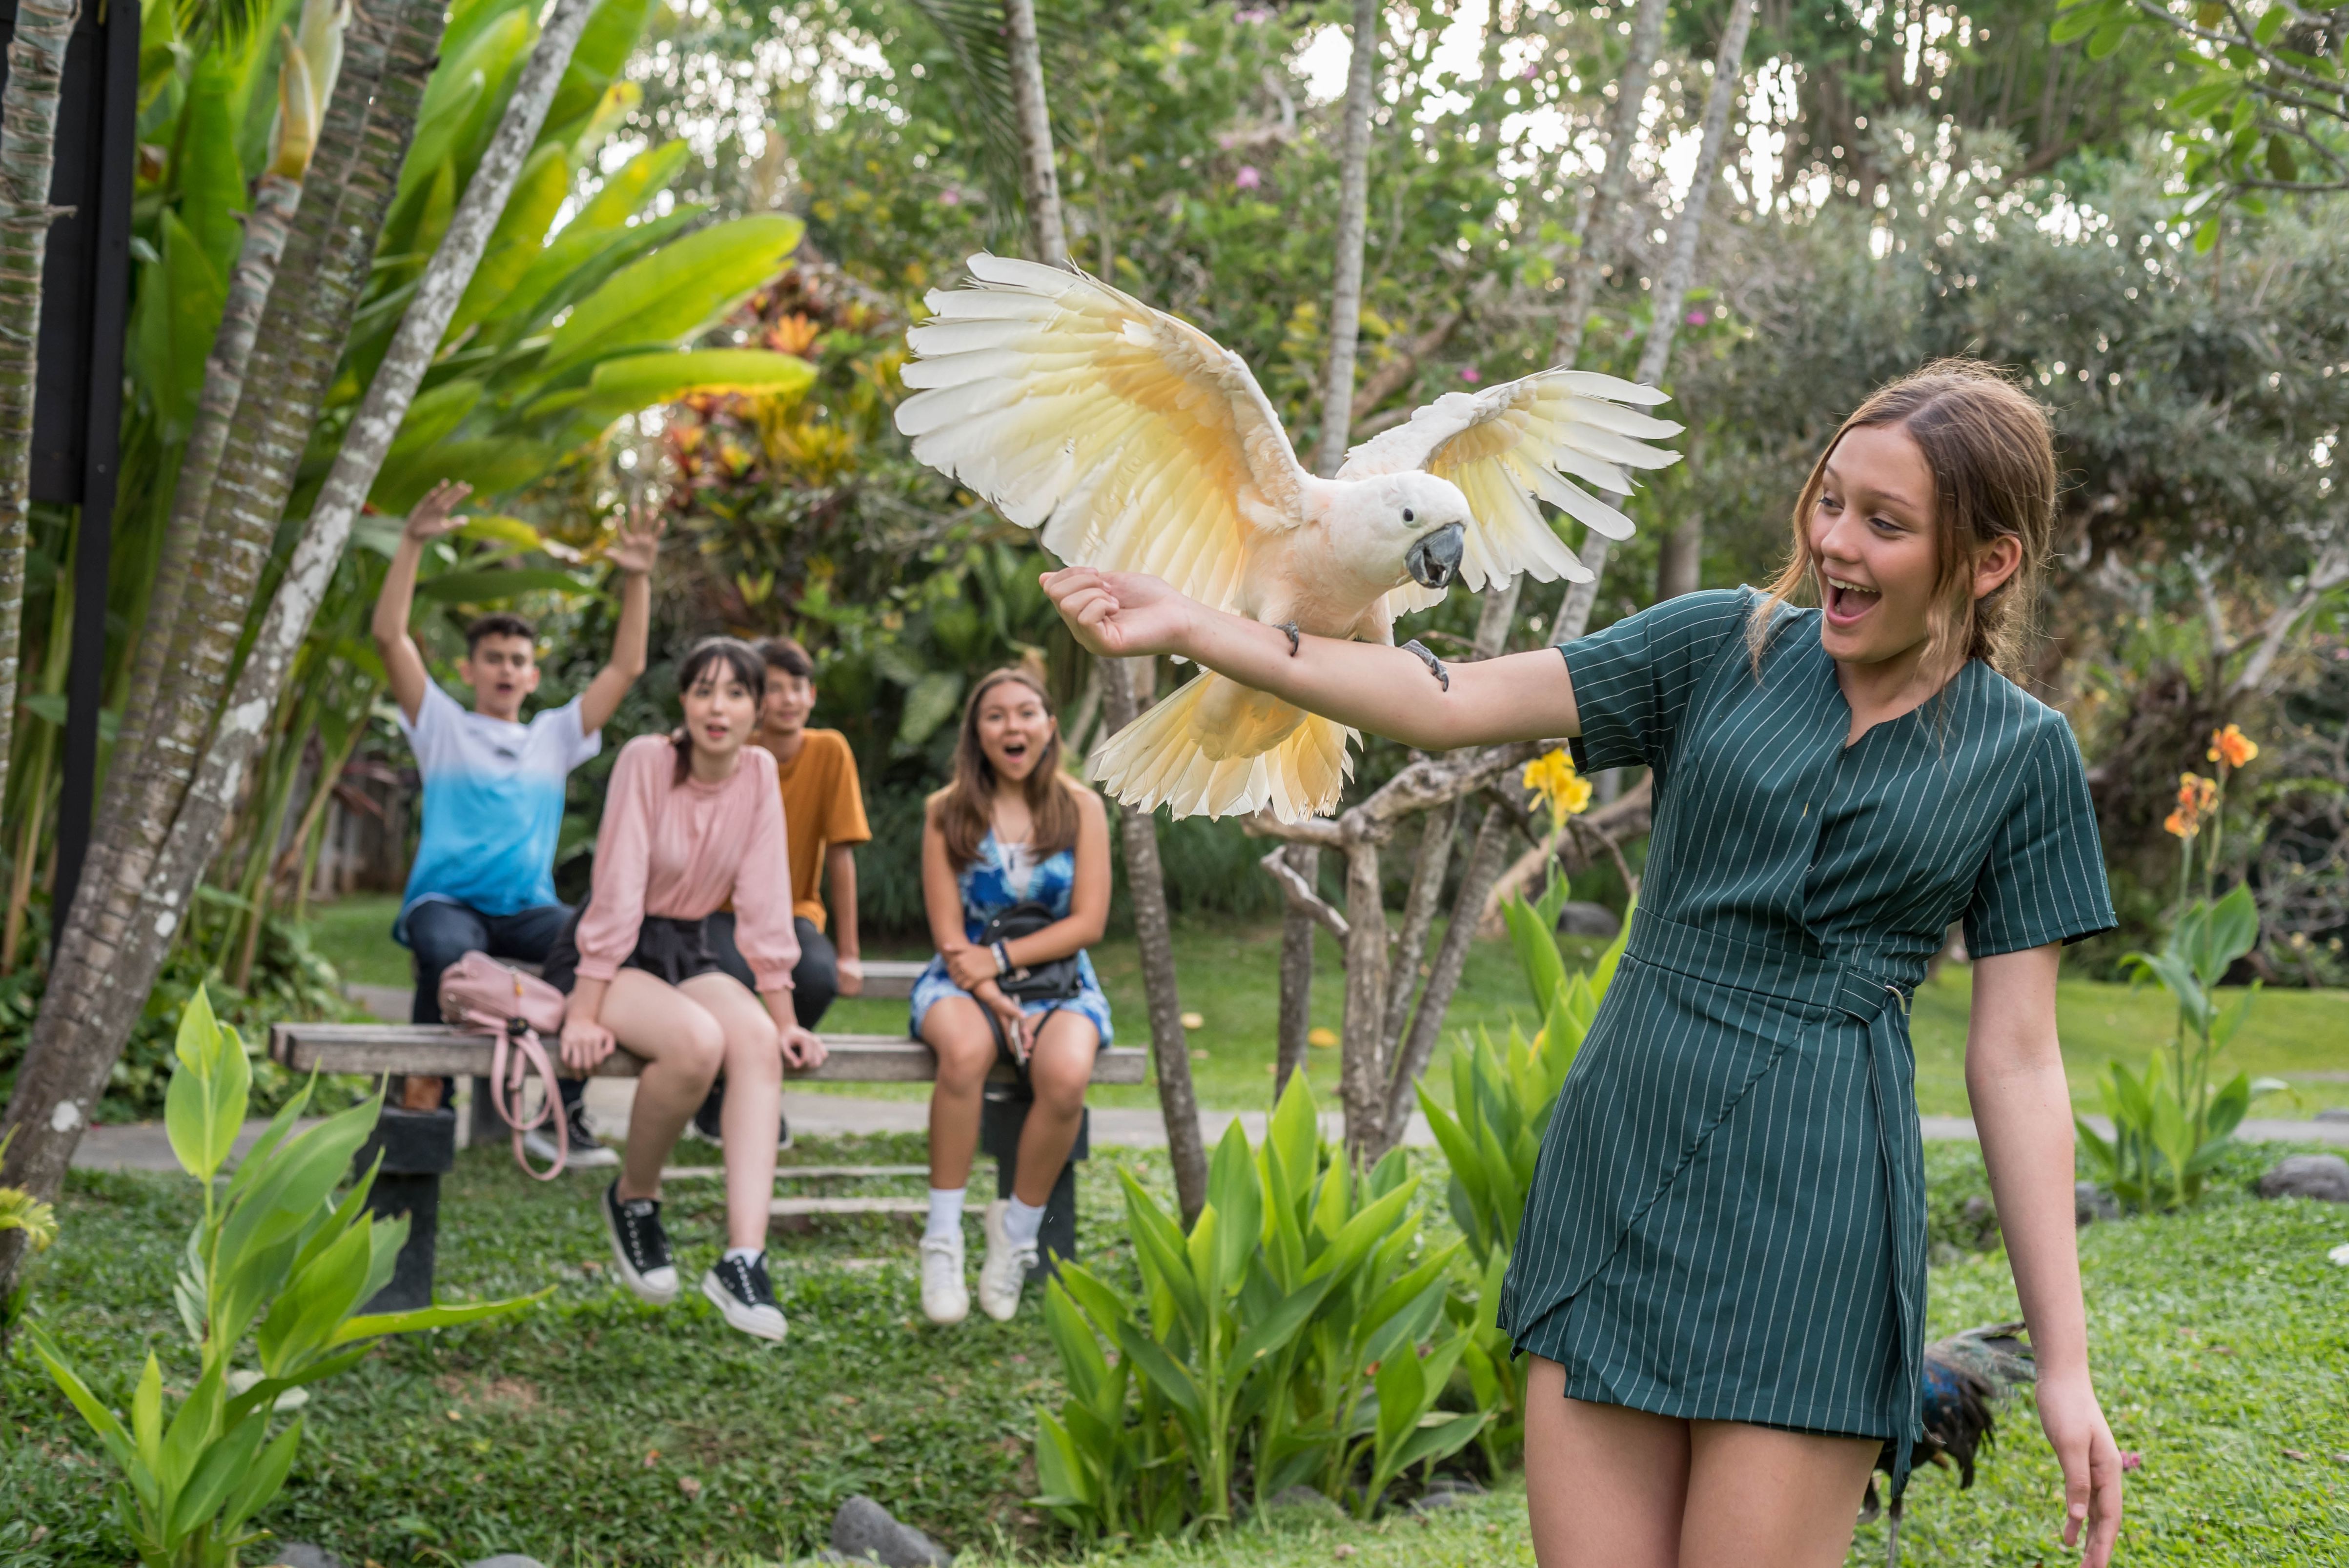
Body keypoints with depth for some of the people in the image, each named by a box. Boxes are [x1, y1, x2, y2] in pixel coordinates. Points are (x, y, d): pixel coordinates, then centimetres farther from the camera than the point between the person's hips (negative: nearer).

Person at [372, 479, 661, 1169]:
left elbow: (626, 667, 17)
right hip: (446, 900, -3)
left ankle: (562, 1114, -17)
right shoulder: (442, 727, 14)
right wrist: (413, 543, -8)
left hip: (528, 908, 3)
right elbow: (390, 636, 2)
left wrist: (637, 580, 7)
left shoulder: (555, 737, 23)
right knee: (449, 952, -39)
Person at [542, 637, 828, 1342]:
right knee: (697, 1040, -33)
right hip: (607, 956, -4)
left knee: (757, 1038, -27)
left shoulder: (759, 774, -2)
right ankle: (634, 1198, -6)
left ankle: (743, 1259, -33)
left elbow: (765, 902, -1)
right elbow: (617, 889, -19)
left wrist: (784, 1017, -4)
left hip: (687, 952, 5)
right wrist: (584, 1014, -23)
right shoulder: (646, 760, -15)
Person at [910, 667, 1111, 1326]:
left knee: (1067, 1074, -34)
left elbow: (1089, 922, -2)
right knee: (964, 1050, -38)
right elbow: (949, 935, -2)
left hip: (1058, 979, 1)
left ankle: (1017, 1231, -11)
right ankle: (943, 1241, -28)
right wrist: (994, 999, -18)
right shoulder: (947, 811, 3)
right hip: (966, 980, -1)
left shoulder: (1081, 808, 4)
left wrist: (1001, 957, -12)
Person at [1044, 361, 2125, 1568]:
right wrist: (1186, 628, -6)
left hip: (1809, 1210, -3)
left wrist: (2065, 1364, -2)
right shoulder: (1723, 647, 7)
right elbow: (1450, 705, 1)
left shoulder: (2021, 755, 2)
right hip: (1615, 1170, 3)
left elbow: (2015, 1062, 2)